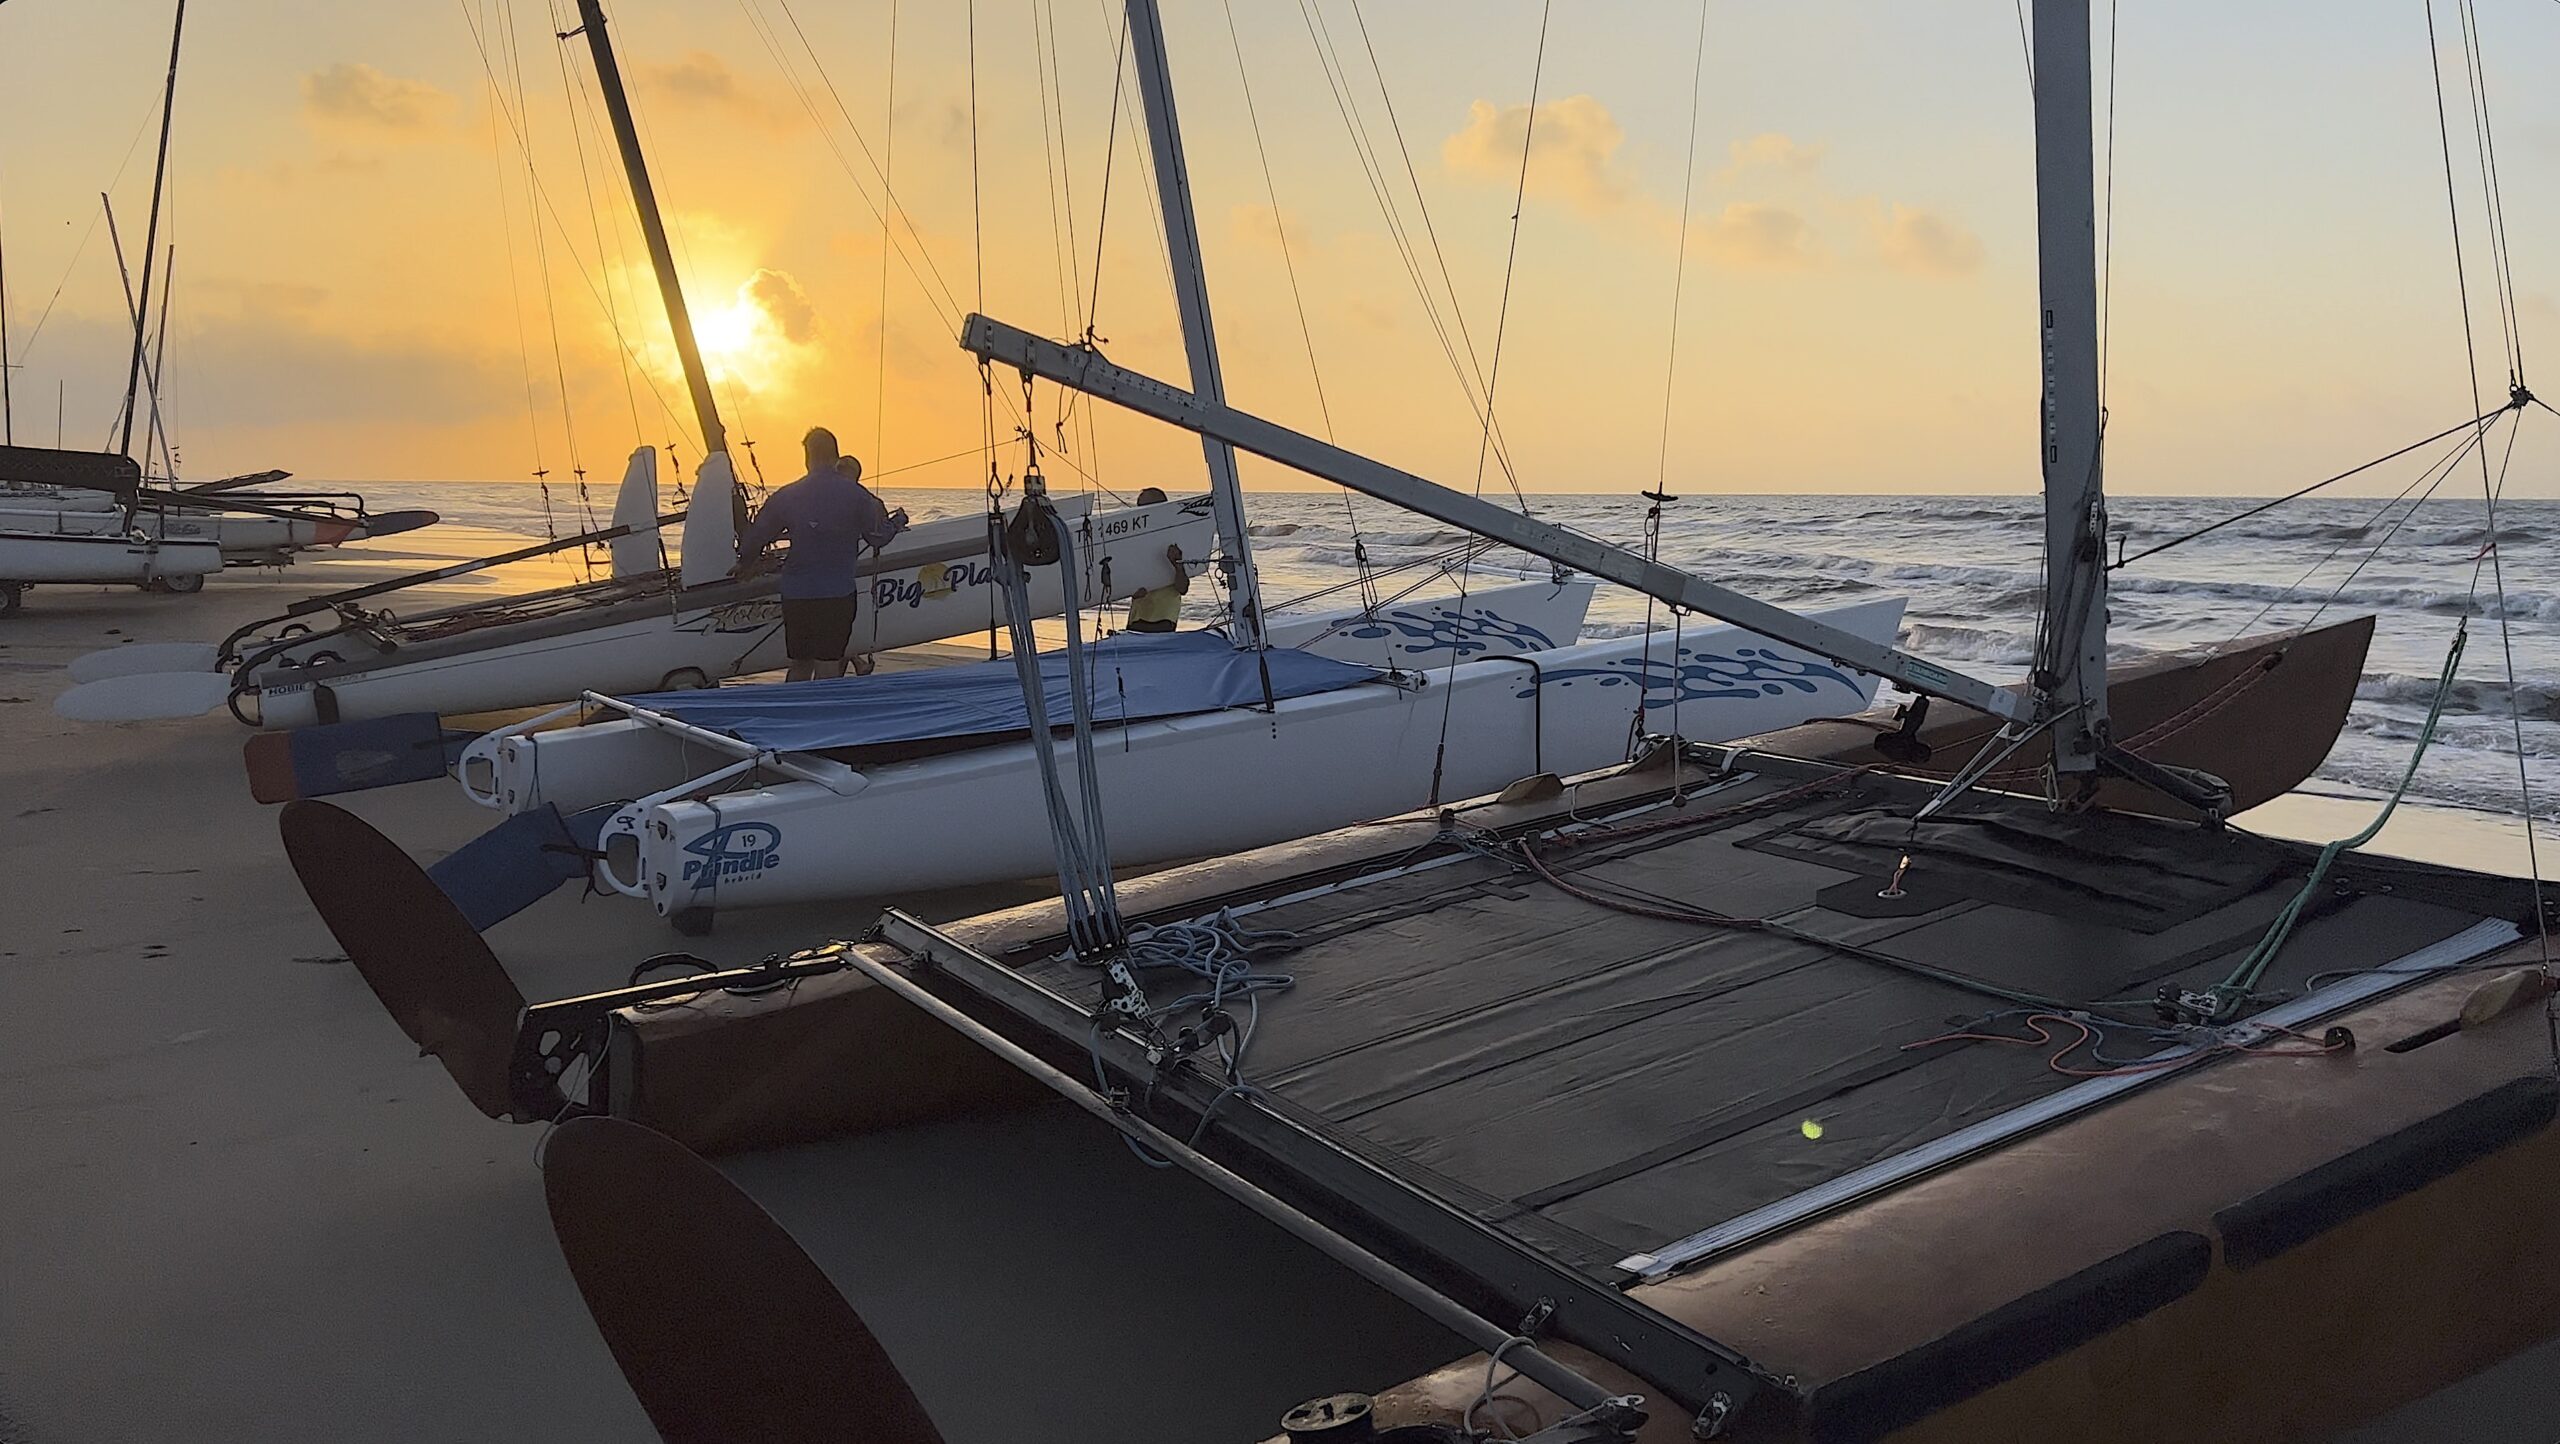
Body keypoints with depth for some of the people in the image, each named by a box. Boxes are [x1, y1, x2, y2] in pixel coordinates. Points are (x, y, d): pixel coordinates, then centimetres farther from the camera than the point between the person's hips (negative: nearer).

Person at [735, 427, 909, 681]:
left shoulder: (785, 496, 4)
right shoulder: (856, 494, -4)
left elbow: (755, 537, 11)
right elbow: (879, 537, 3)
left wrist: (744, 565, 31)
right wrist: (898, 521, 24)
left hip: (795, 594, 3)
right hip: (838, 594, -3)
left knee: (800, 665, 13)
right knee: (828, 666, -1)